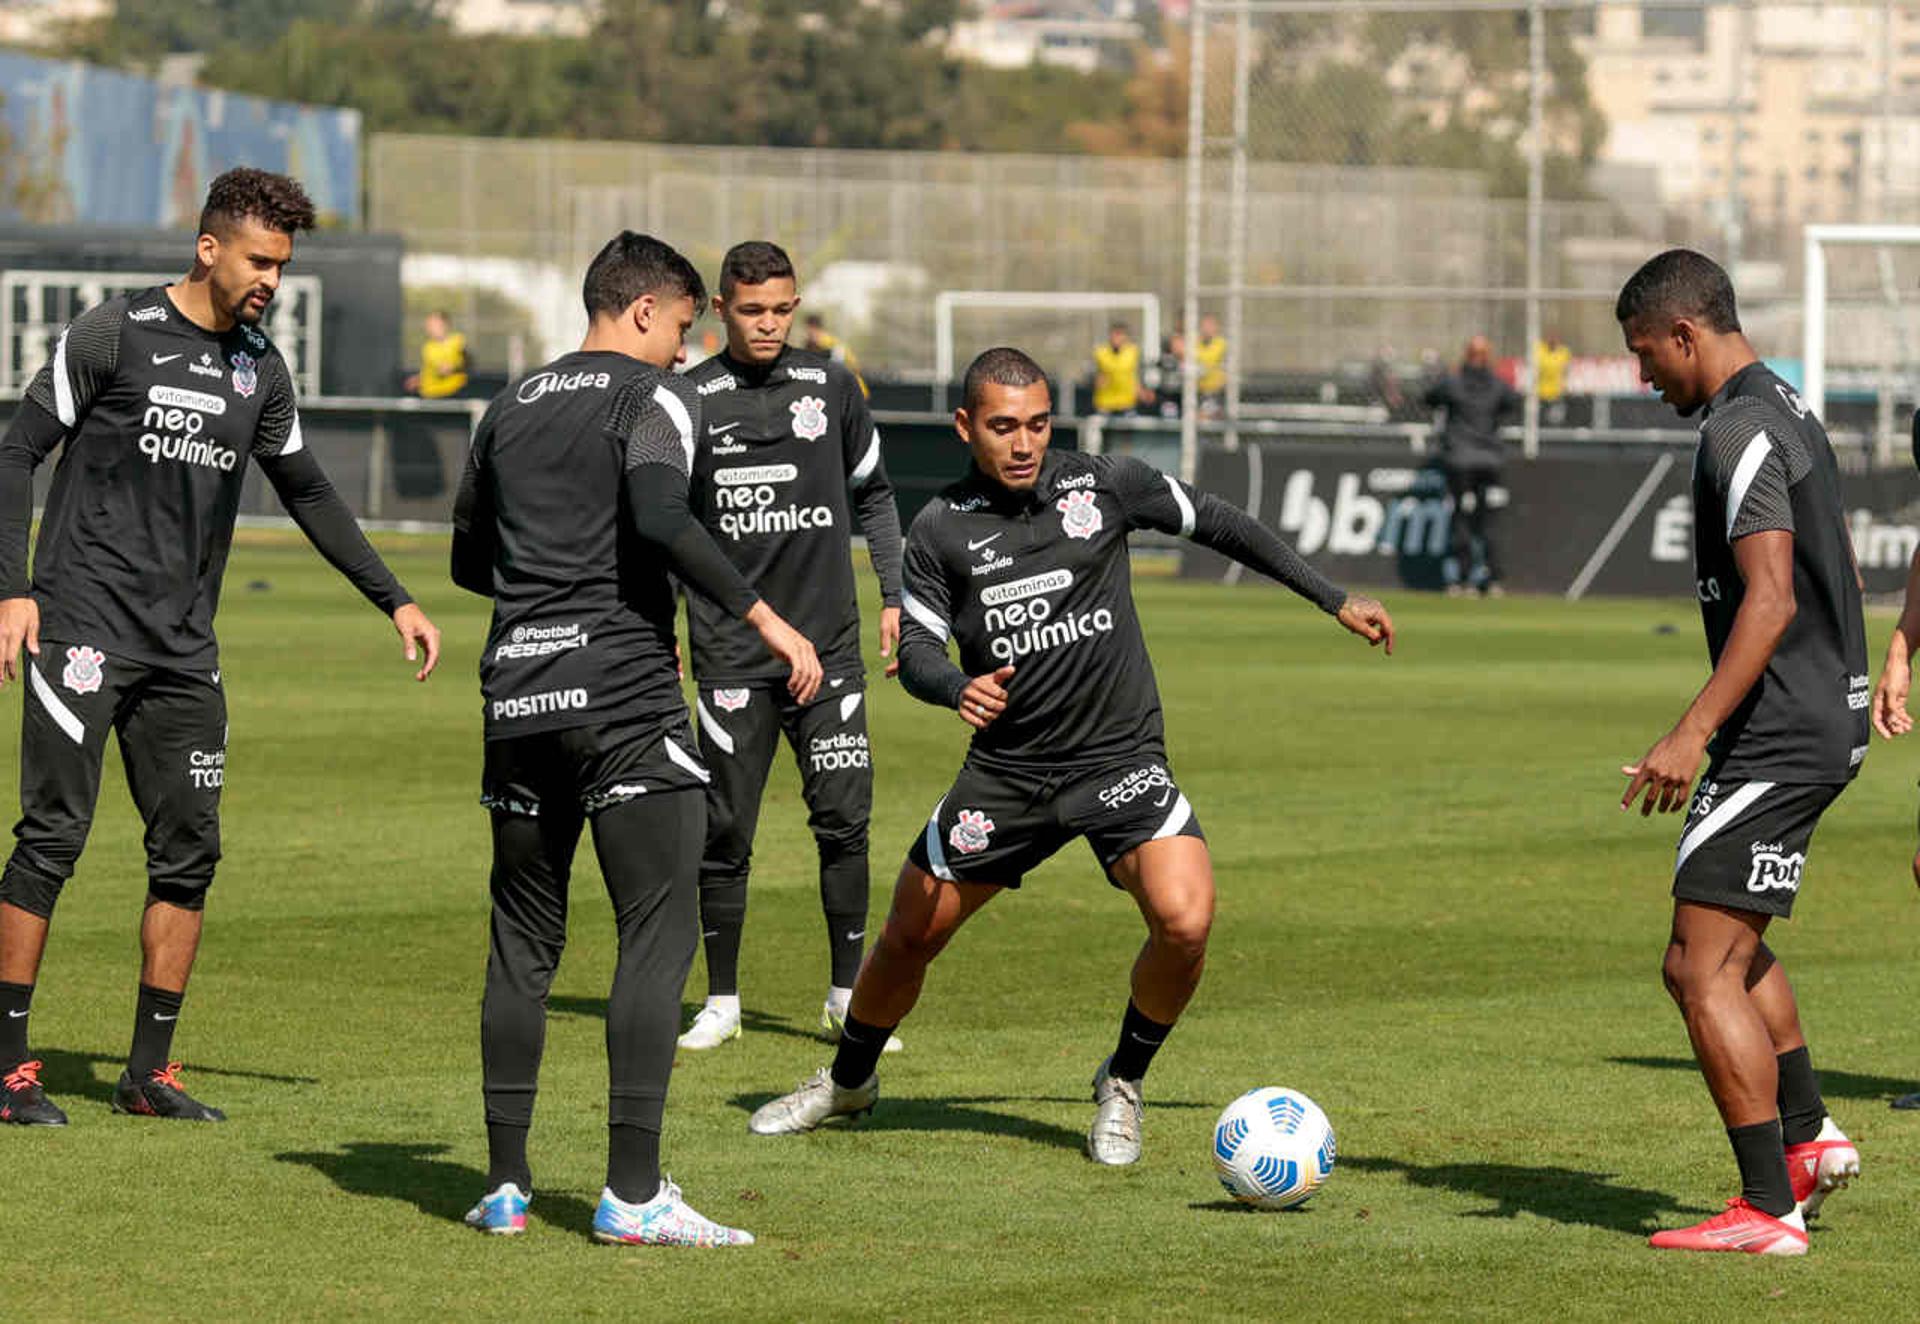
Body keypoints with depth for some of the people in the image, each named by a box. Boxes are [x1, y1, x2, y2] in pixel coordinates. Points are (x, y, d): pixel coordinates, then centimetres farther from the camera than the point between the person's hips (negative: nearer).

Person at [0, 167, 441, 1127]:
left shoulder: (260, 370, 11)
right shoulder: (114, 335, -6)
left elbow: (308, 492, 22)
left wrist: (394, 599, 19)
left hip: (184, 649, 6)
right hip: (85, 628, -6)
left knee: (189, 850, 3)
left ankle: (150, 1071, 12)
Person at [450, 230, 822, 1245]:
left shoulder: (511, 408, 18)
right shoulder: (652, 395, -2)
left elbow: (470, 562, 24)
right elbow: (659, 517, -20)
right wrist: (764, 617, -18)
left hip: (518, 700, 6)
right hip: (625, 696, -6)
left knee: (523, 942, 12)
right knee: (656, 934, -5)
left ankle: (504, 1183, 11)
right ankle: (632, 1192, -11)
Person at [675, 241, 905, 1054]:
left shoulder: (830, 385, 6)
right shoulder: (690, 400, 0)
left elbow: (872, 494, 16)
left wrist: (894, 594, 9)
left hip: (829, 642, 1)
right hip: (731, 647, -1)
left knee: (844, 818, -4)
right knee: (726, 830, -1)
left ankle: (848, 995, 7)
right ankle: (721, 1001, 11)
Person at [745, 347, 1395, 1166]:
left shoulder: (1105, 485, -5)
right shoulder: (942, 530, -4)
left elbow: (1215, 523, 8)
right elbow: (917, 647, -4)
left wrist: (1335, 601, 12)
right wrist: (960, 689, -29)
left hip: (1120, 760, -1)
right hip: (1006, 772, 1)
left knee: (1185, 920, -24)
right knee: (909, 937, 7)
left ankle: (1123, 1084, 2)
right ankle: (849, 1081, 37)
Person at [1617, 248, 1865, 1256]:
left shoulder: (1739, 430, -17)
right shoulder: (1788, 413, 15)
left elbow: (1771, 598, -25)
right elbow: (1842, 577, 23)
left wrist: (1693, 732, -27)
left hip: (1777, 742, -11)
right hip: (1828, 721, 11)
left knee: (1704, 971, -8)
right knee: (1728, 952, 24)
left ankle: (1770, 1210, -7)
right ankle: (1808, 1140, 28)